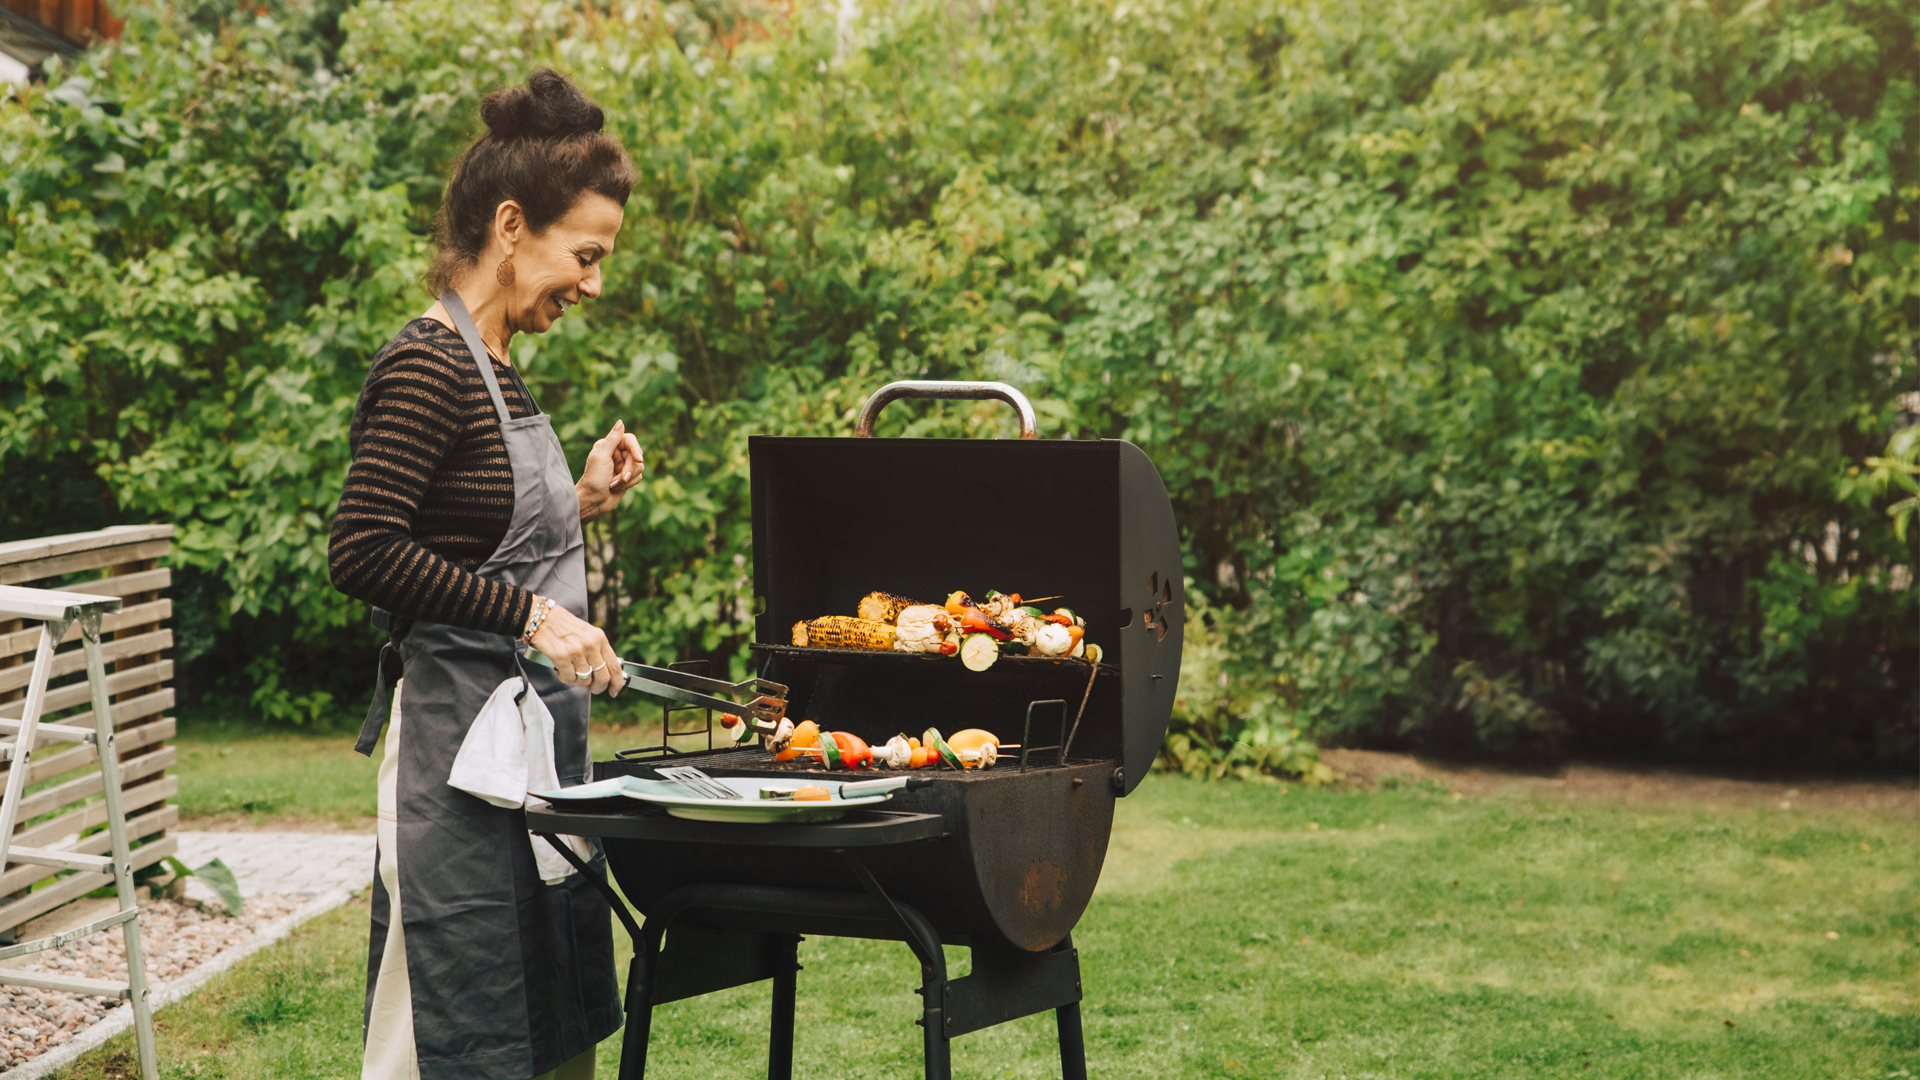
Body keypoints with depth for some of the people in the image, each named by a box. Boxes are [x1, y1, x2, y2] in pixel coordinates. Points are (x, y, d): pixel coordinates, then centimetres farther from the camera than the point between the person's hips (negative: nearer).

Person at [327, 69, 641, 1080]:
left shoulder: (494, 368, 14)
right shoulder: (427, 368, -14)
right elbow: (363, 552, -22)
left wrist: (583, 499, 9)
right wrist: (532, 614, -22)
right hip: (460, 729, -10)